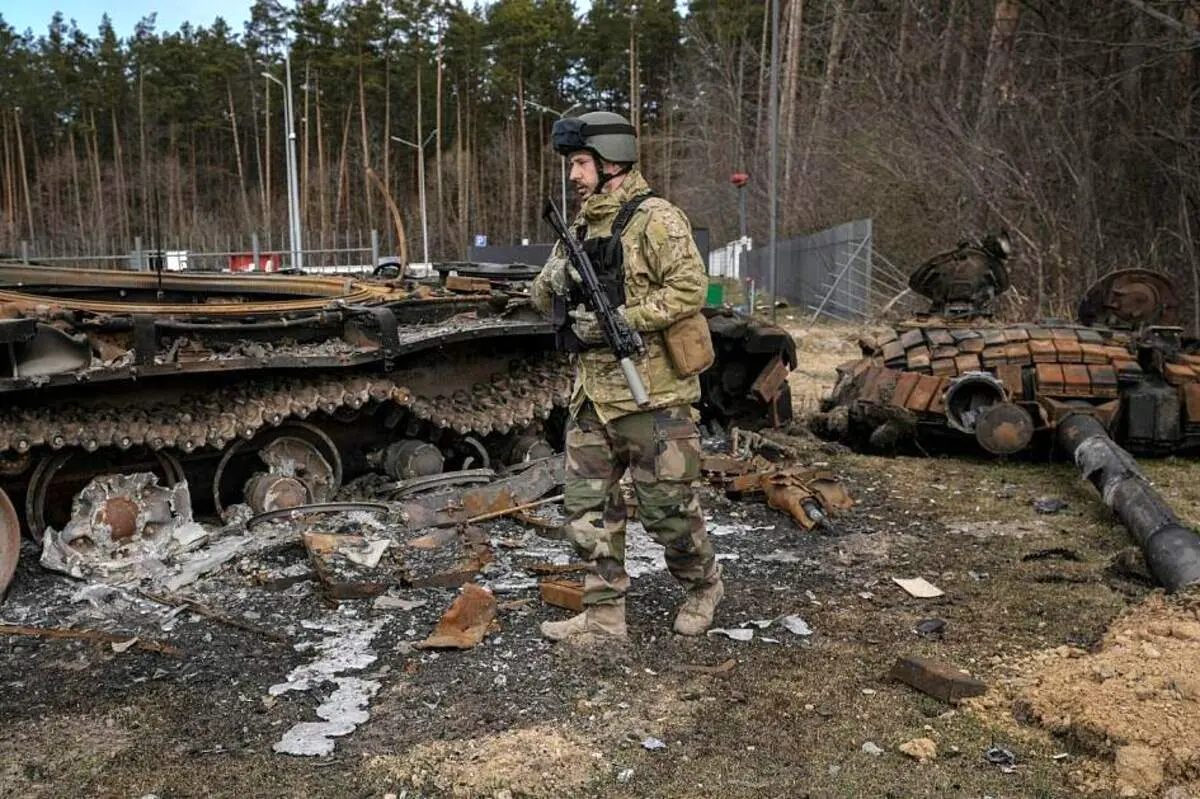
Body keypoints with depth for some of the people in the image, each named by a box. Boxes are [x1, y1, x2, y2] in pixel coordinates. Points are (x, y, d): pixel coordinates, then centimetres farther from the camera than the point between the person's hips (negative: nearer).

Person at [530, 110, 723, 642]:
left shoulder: (654, 219, -9)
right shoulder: (580, 228, 15)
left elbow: (689, 288, -18)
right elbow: (541, 299, 18)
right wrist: (554, 280, -6)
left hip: (650, 394, -8)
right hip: (592, 397, 8)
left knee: (666, 507, 4)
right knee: (587, 506, 9)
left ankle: (704, 585, 30)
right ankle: (604, 615, 20)